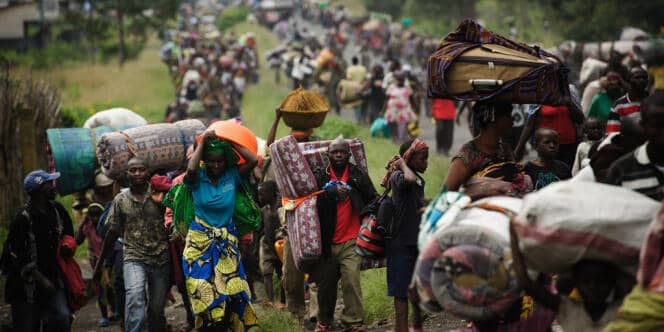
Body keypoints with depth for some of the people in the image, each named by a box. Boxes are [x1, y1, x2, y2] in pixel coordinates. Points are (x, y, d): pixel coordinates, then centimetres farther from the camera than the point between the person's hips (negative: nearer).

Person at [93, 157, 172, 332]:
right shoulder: (120, 200, 7)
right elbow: (112, 233, 13)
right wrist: (99, 265, 15)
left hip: (160, 259, 1)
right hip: (133, 258, -1)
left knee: (156, 310, 6)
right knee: (135, 295, -29)